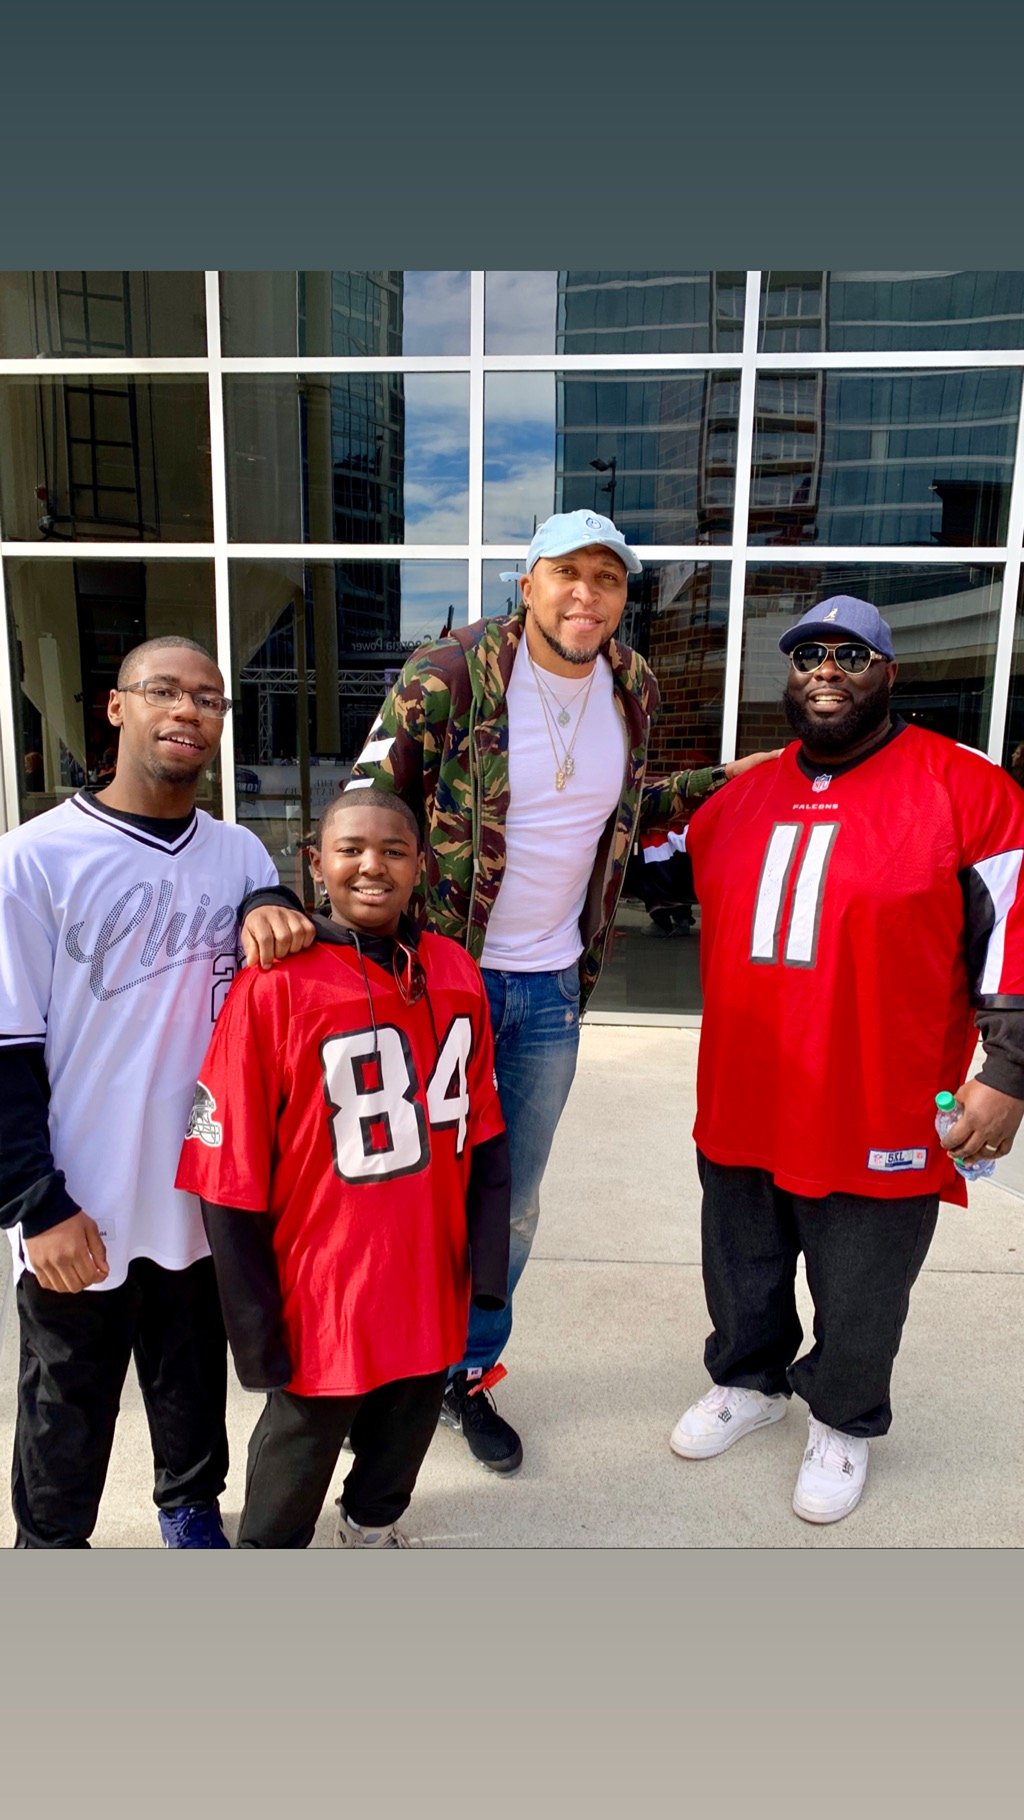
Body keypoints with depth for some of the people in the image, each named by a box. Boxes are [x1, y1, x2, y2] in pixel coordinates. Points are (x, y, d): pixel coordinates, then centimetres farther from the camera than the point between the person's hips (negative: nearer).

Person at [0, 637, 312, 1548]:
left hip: (208, 1197, 4)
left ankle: (193, 1509, 49)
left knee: (195, 1389, 23)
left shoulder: (241, 854, 2)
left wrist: (276, 912, -15)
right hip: (80, 1212, -3)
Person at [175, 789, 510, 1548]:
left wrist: (488, 1258, 2)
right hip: (324, 1289, -5)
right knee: (301, 1441, 18)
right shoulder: (274, 988, -18)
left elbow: (484, 1133, 5)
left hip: (431, 1280, 5)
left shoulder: (458, 973, -3)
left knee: (410, 1419, 26)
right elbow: (231, 1178, -14)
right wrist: (255, 1322, -11)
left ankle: (373, 1525, 55)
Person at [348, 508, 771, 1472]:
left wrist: (723, 780, 13)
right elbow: (366, 807, -12)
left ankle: (467, 1373, 41)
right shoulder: (447, 675, -15)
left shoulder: (632, 687, 2)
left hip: (553, 987, 5)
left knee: (513, 1200, 17)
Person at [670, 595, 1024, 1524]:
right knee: (743, 1272, 23)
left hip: (880, 1122, -4)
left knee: (858, 1297, 15)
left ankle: (843, 1423, 43)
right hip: (742, 1108, 5)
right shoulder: (741, 800, 6)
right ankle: (748, 1382, 50)